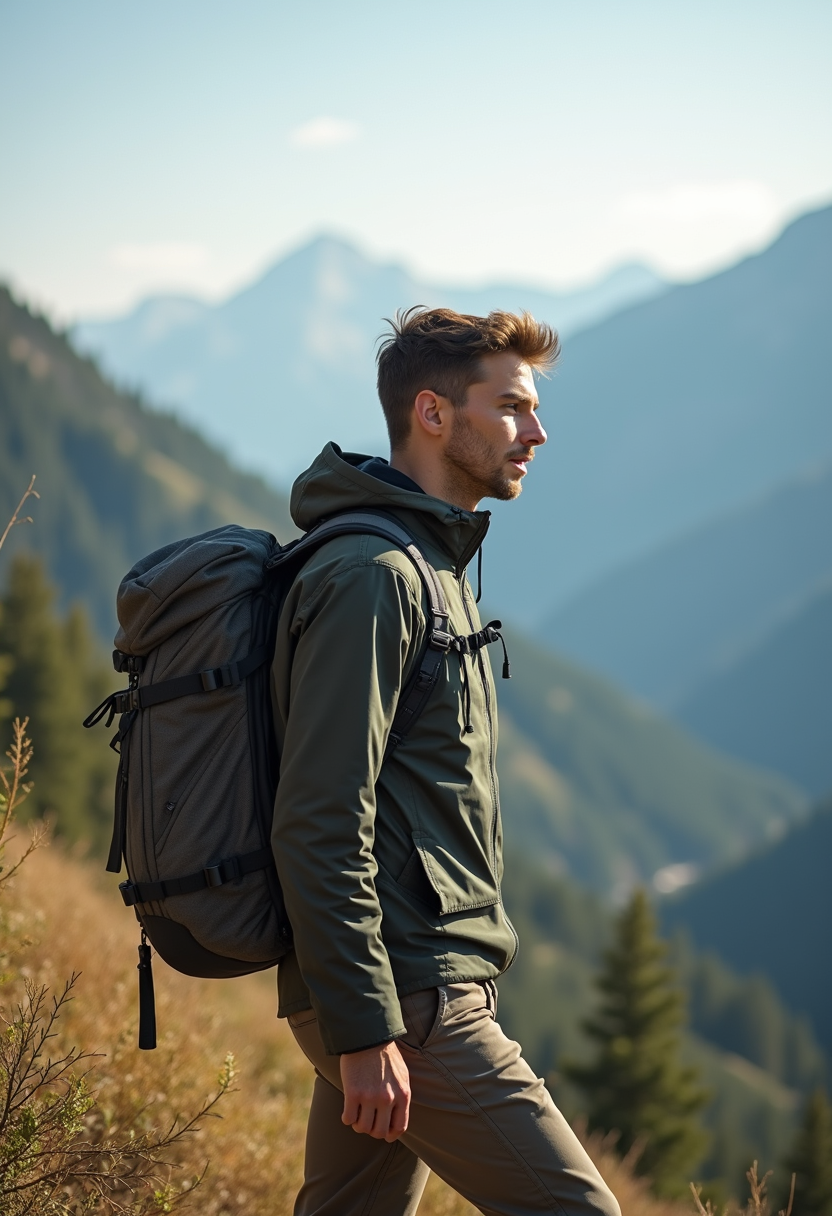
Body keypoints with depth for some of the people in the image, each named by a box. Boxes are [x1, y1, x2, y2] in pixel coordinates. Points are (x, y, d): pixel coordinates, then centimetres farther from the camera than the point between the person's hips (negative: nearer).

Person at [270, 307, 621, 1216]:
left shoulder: (432, 565, 19)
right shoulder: (369, 576, -14)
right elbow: (319, 823, -20)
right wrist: (364, 1030, -23)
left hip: (414, 984, 10)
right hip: (408, 999, -10)